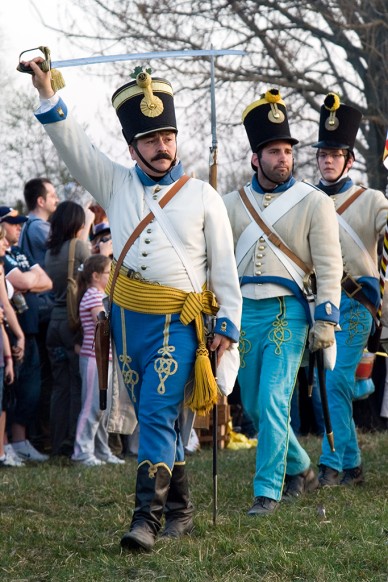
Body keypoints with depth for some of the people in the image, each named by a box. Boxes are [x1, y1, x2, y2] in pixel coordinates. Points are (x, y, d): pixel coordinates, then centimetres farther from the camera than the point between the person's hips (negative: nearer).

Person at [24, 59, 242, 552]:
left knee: (158, 414, -15)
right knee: (154, 417, 10)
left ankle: (147, 516, -19)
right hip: (129, 320, 4)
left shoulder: (202, 196, 4)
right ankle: (179, 510, 21)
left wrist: (228, 324, -1)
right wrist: (46, 94, -11)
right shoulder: (116, 185, 10)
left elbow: (225, 266, 5)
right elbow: (73, 146, 1)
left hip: (179, 323, -4)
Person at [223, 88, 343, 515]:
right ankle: (300, 470, 31)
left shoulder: (313, 203, -3)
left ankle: (268, 491, -6)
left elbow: (329, 267, -4)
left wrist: (325, 320, -10)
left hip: (286, 313, -5)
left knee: (273, 403, -13)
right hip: (242, 312, 5)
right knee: (254, 406, 11)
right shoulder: (233, 204, 8)